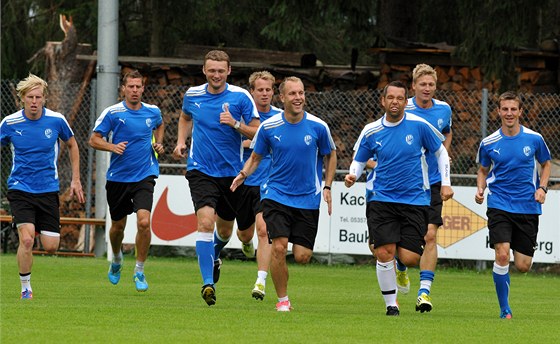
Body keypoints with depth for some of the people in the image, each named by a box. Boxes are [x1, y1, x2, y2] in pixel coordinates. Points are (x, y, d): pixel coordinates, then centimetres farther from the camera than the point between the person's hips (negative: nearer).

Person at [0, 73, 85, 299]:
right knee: (27, 239, -20)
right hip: (20, 189, -2)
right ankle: (25, 288, -3)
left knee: (50, 247, 0)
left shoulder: (56, 120, -6)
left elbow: (72, 145, 12)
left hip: (48, 190, 2)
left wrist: (76, 179, 9)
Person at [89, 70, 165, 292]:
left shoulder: (152, 112, 3)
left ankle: (139, 271, -4)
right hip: (118, 178, 0)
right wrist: (112, 147, -23)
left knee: (144, 222, -18)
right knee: (118, 225, 13)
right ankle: (117, 259, 45)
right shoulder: (112, 113, -6)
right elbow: (94, 140, -5)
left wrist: (158, 143, 9)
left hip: (144, 176, 0)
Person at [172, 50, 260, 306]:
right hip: (201, 170, -1)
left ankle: (214, 257, 50)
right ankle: (208, 283, -23)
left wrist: (236, 124, -22)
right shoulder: (192, 95, 2)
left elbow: (257, 133, -6)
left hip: (231, 172, 1)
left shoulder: (241, 97, -6)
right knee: (205, 222, -20)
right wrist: (181, 141, 9)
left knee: (224, 230, 15)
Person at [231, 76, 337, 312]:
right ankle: (282, 300, 1)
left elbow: (330, 155, 11)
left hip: (308, 199, 1)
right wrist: (243, 174, -12)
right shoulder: (268, 127, -5)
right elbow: (256, 157, 8)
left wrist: (327, 187, 3)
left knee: (302, 257, -4)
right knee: (279, 247, -16)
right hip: (276, 194, -1)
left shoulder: (318, 127, -5)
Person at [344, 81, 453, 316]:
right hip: (382, 199, 1)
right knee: (384, 253, -12)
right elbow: (359, 160, 14)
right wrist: (353, 175, -8)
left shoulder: (419, 126, -3)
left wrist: (446, 182, 3)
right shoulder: (371, 132, 0)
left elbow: (441, 152, 11)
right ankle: (391, 303, 4)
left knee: (409, 258, -8)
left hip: (414, 199, -1)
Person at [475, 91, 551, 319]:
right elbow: (483, 170, 15)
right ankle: (504, 309, -6)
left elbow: (546, 164, 14)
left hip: (528, 206, 1)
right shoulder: (488, 143, -1)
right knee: (502, 255, -19)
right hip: (499, 204, -1)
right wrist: (480, 189, -5)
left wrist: (542, 188, -2)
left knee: (523, 266, 1)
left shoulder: (534, 139, -2)